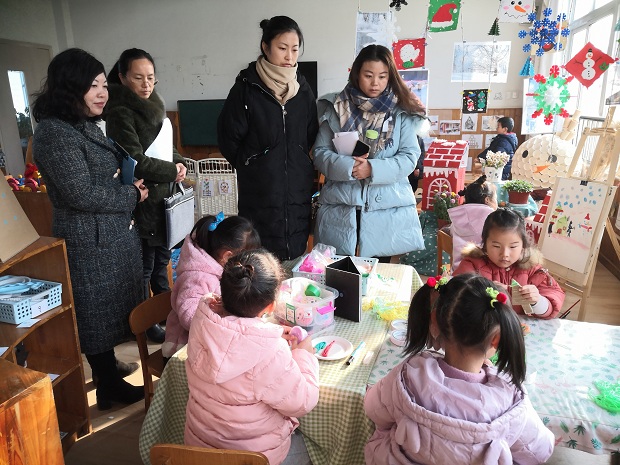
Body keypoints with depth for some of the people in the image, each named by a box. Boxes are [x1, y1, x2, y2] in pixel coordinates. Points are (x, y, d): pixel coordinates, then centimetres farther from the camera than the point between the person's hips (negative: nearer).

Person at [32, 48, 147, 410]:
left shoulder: (87, 126, 11)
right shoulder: (55, 133, -19)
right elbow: (82, 194, -23)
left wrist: (132, 186, 3)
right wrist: (132, 196, -11)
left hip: (115, 233, 9)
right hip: (90, 241, -9)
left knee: (113, 307, 20)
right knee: (98, 311, 6)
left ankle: (108, 367, 40)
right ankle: (110, 388, 23)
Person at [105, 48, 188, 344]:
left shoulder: (153, 106, 11)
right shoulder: (120, 113, -16)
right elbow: (136, 162, -23)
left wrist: (180, 163, 0)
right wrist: (172, 171, -12)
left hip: (164, 198, 9)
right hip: (143, 201, -9)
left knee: (161, 258, 21)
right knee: (144, 266, 4)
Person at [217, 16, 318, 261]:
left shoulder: (302, 88, 8)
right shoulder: (247, 87, -5)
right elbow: (228, 139, -1)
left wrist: (302, 168, 7)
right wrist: (253, 167, 4)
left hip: (299, 193, 4)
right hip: (260, 195, -4)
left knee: (296, 259, 9)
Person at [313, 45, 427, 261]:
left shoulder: (402, 112, 3)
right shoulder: (337, 109, 5)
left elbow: (410, 157, -2)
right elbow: (320, 152, 2)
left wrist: (373, 168, -17)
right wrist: (347, 166, -16)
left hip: (386, 209, 0)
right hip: (340, 208, 0)